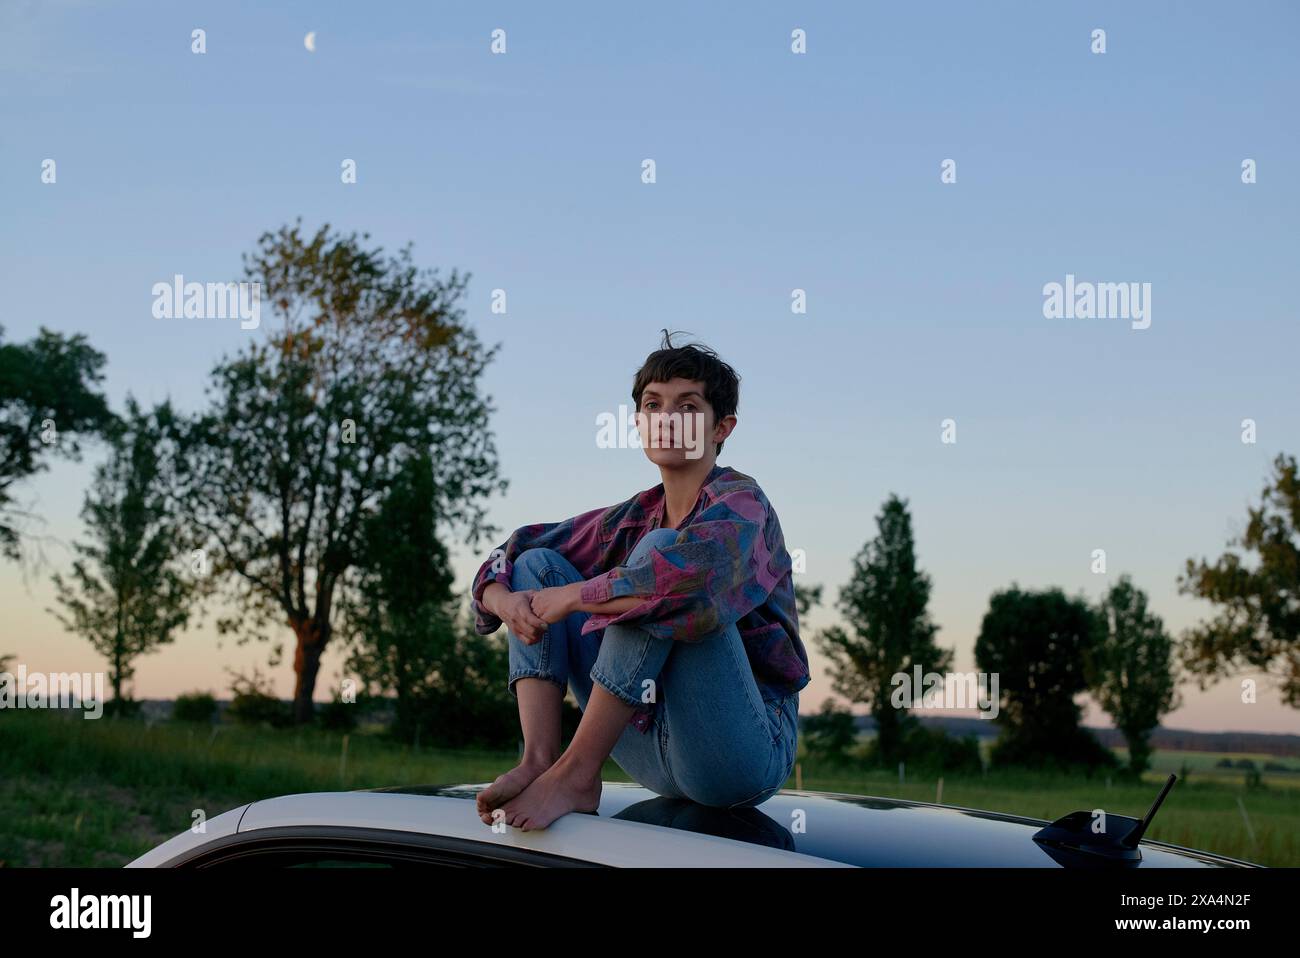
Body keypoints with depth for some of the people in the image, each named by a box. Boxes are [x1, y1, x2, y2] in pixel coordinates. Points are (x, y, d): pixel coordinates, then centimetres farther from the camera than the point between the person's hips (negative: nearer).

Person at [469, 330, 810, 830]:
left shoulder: (740, 501, -8)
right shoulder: (631, 520, 13)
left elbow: (697, 573, -32)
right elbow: (512, 553, 15)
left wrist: (572, 597, -21)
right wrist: (505, 600, -10)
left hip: (743, 754, -7)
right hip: (656, 752, 7)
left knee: (658, 550, -25)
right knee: (538, 562, 5)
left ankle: (576, 774, -27)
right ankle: (539, 759, -15)